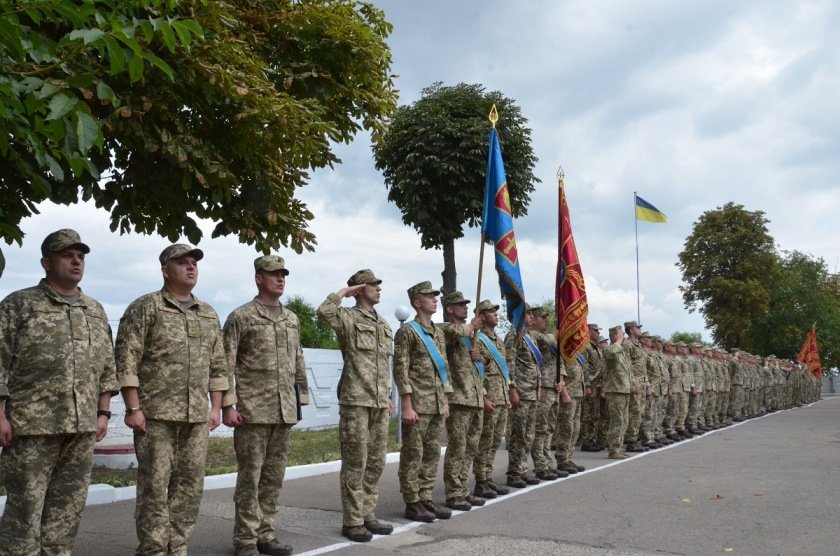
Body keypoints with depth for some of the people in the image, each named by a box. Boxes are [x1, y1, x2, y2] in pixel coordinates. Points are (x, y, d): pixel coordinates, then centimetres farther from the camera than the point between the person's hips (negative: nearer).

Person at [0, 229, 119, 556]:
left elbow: (107, 367, 16)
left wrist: (102, 413, 10)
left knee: (68, 507, 9)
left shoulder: (95, 311, 14)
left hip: (83, 427, 5)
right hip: (32, 425, -5)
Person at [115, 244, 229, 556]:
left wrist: (216, 407, 10)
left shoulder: (209, 315, 15)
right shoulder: (145, 307, -2)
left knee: (190, 485, 7)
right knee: (154, 485, -2)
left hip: (197, 415, 5)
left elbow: (218, 364, 17)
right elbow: (126, 359, -8)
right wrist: (133, 408, -14)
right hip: (156, 413, -5)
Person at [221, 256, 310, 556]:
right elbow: (226, 365, -7)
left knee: (274, 475, 10)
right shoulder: (240, 317, -4)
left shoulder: (292, 319, 14)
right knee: (250, 476, -1)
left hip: (284, 412, 6)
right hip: (253, 411, -6)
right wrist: (227, 405, -13)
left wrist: (301, 399, 12)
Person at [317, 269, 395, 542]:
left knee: (375, 462, 11)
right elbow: (324, 311, -28)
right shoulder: (347, 317, -5)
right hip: (355, 401, -7)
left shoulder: (383, 324, 18)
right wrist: (344, 291, -12)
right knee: (355, 463, -2)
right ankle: (352, 521, 6)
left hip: (379, 403, 7)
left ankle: (368, 515, 22)